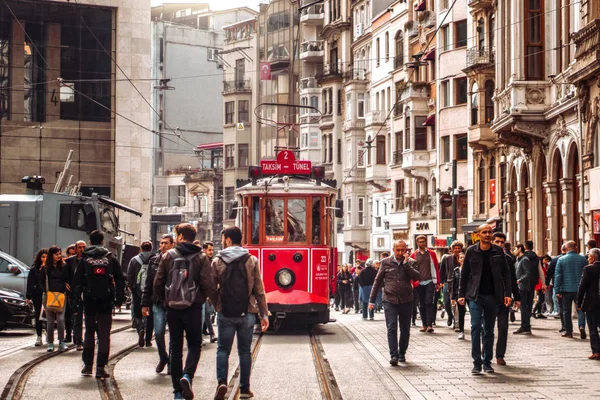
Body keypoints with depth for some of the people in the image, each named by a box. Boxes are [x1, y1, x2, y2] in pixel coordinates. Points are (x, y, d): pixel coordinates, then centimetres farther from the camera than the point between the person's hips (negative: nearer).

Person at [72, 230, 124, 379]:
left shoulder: (84, 259, 3)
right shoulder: (110, 258, 6)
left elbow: (77, 282, 0)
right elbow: (120, 279, 5)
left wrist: (76, 303, 3)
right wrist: (119, 299, 9)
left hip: (89, 300, 0)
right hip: (106, 301, 0)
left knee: (89, 331, 14)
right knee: (104, 333, 2)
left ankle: (87, 365, 12)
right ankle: (101, 367, -4)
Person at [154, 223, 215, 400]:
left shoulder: (168, 256, 0)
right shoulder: (201, 257, -3)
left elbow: (157, 284, -2)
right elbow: (208, 285, -10)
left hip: (172, 308, 1)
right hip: (193, 308, -1)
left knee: (176, 348, 9)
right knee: (194, 345, 11)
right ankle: (187, 376, -15)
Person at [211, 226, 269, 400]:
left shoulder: (217, 262, -3)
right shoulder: (252, 261, -1)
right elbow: (259, 291, -1)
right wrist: (264, 314, 5)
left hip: (225, 313, -1)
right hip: (247, 314, 1)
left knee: (223, 349, 7)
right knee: (244, 351, 9)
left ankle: (222, 382, -12)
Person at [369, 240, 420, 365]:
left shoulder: (410, 262, 4)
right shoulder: (386, 263, 3)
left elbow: (416, 276, -13)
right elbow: (377, 281, 8)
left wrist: (406, 263, -16)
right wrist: (371, 300, 5)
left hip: (406, 301, 1)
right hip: (389, 301, -1)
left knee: (405, 330, 9)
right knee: (391, 328, -10)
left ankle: (402, 353, 24)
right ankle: (393, 355, -12)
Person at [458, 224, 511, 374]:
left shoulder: (498, 251, 4)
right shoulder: (471, 251, 0)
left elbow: (505, 273, 6)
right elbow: (464, 273, 5)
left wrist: (507, 293, -2)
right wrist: (461, 294, 0)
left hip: (493, 296, 2)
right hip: (475, 295, -2)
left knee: (489, 330, 8)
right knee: (476, 327, -11)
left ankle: (487, 362, 16)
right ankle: (477, 362, -7)